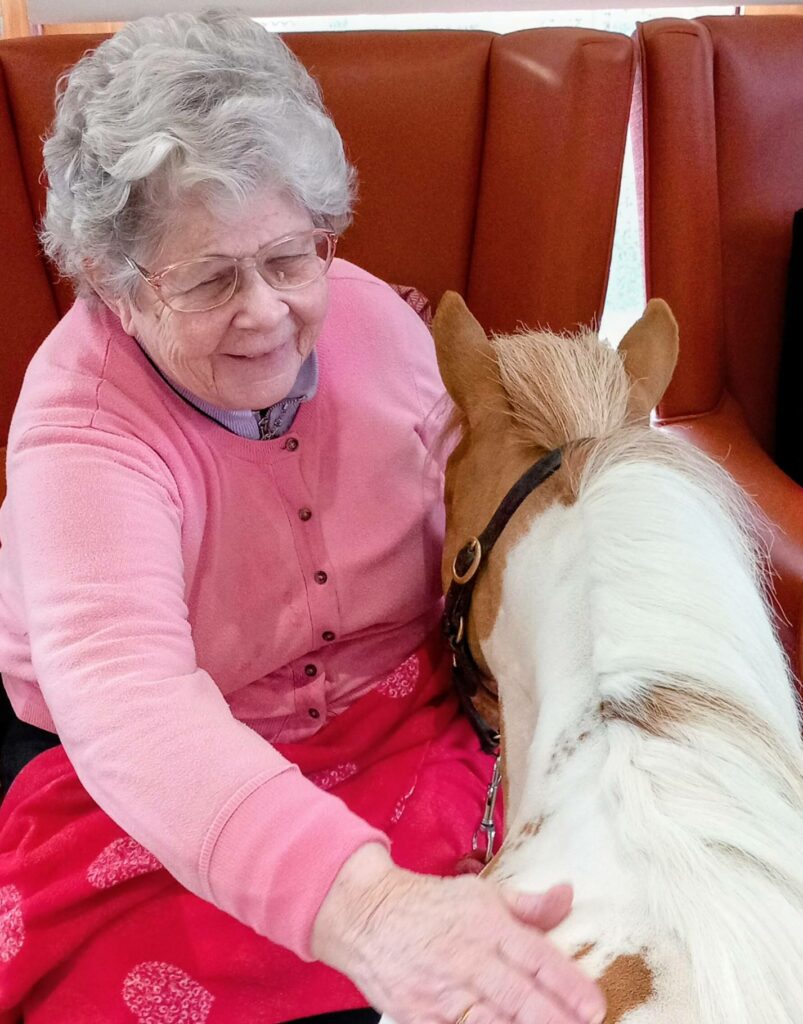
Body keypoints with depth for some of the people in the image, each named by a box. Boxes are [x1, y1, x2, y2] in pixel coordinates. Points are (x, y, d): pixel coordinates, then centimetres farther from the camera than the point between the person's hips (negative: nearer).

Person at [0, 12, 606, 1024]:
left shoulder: (373, 318, -9)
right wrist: (366, 904, -58)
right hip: (147, 775, -2)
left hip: (403, 712, 3)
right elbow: (124, 695, -42)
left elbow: (464, 523, 7)